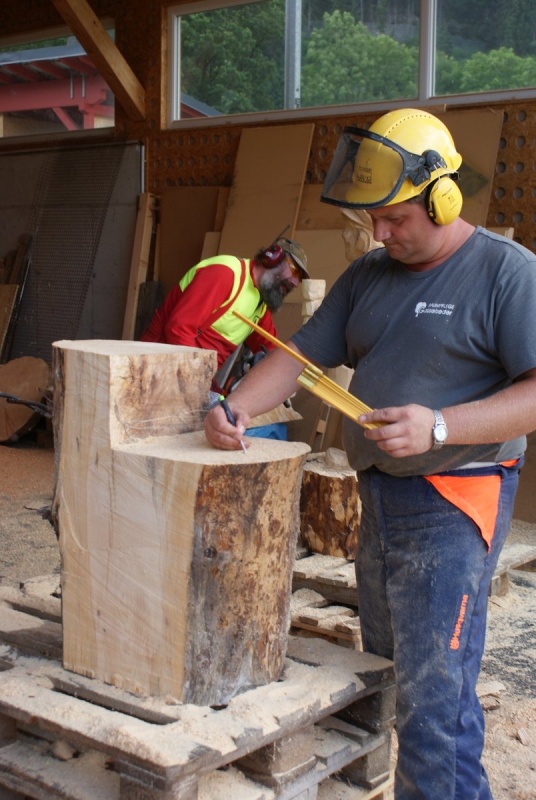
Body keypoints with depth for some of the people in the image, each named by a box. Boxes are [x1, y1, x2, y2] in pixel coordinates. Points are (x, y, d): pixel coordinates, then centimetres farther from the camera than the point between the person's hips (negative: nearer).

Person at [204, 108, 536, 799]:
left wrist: (439, 427, -28)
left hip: (453, 505, -7)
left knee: (432, 694, -8)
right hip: (379, 499, 8)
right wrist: (235, 408, -7)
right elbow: (300, 353, 10)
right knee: (387, 671, 15)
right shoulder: (366, 275, 13)